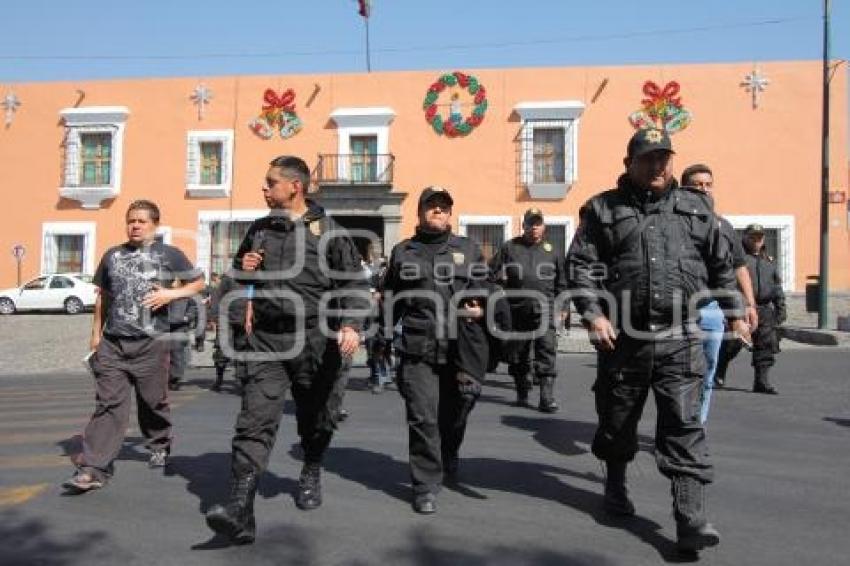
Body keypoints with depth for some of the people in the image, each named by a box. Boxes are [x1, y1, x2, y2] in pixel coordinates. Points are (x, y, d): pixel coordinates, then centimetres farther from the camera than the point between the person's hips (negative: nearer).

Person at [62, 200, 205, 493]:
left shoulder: (169, 254, 1)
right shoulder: (112, 255, 12)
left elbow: (198, 283, 5)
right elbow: (103, 296, 20)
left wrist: (171, 293, -11)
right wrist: (96, 332, 18)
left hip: (151, 342, -2)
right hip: (112, 342, 3)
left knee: (153, 401, 9)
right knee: (109, 403, -2)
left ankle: (159, 446, 34)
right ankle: (93, 469, -3)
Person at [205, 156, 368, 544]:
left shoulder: (328, 231, 0)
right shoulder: (259, 230, 13)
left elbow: (354, 283, -1)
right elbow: (240, 272, 29)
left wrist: (351, 325, -16)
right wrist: (244, 268, 5)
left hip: (313, 340, -2)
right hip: (266, 340, 2)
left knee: (314, 419, 15)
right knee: (255, 420, -11)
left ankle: (311, 475, 43)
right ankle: (240, 511, -16)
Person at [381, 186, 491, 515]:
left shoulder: (469, 250, 13)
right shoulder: (403, 252, 12)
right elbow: (391, 299, 16)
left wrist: (481, 309, -11)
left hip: (459, 348, 1)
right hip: (418, 350, -1)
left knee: (454, 414, 15)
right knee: (423, 418, -4)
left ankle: (448, 461, 43)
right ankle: (425, 487, 7)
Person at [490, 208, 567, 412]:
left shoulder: (551, 251, 13)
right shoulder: (509, 247, 8)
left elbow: (561, 283, 18)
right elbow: (493, 274, 8)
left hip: (544, 311, 0)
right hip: (516, 311, 1)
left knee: (547, 352, -10)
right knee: (518, 354, 10)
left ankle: (547, 397, -9)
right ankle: (522, 393, 25)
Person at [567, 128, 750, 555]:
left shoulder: (695, 207, 12)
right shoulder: (603, 209, 3)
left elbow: (721, 266, 19)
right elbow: (580, 266, -3)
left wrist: (735, 312, 19)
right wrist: (593, 314, -14)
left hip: (680, 339, 1)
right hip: (622, 337, 0)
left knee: (685, 427, -4)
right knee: (617, 420, 14)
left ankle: (690, 519, -1)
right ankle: (616, 485, 39)